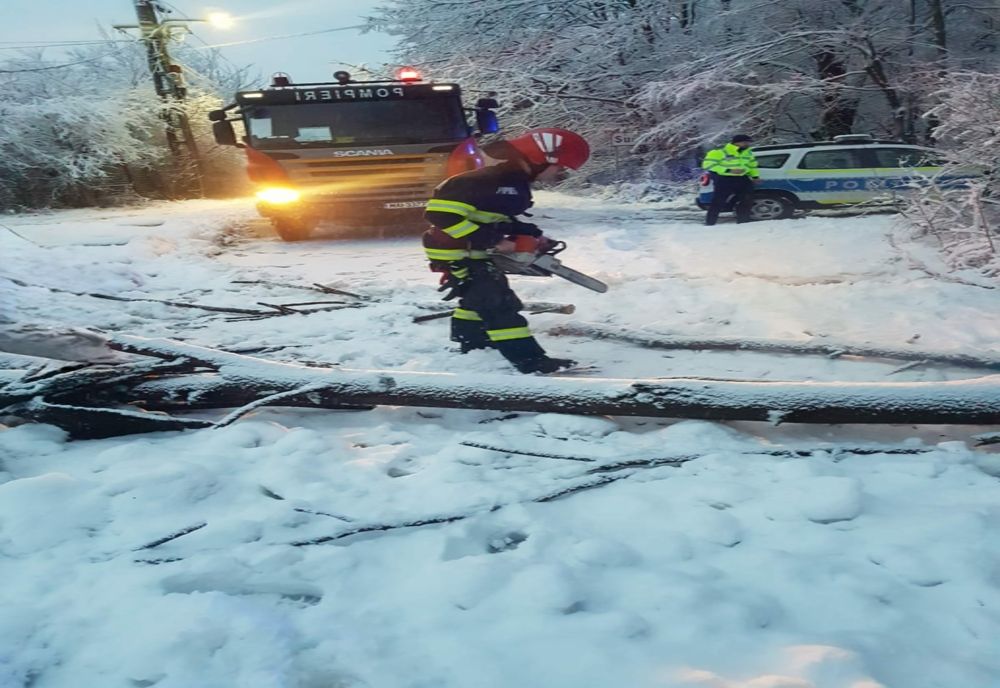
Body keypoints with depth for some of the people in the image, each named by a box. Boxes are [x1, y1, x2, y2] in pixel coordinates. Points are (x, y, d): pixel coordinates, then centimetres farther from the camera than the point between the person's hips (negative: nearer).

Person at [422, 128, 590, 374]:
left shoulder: (515, 178, 4)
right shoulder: (496, 178, -28)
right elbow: (441, 210, -33)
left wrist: (532, 235, 5)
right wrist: (491, 241, -28)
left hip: (472, 251, 11)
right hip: (454, 251, -11)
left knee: (479, 298, 25)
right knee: (498, 301, -11)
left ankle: (471, 350, 43)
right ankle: (530, 360, -7)